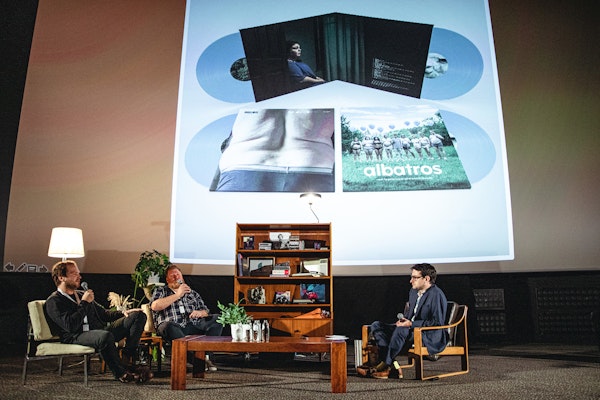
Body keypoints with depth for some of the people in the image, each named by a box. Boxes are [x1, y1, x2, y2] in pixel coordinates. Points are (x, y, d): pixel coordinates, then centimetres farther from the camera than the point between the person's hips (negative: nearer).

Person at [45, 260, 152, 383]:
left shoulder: (82, 294, 24)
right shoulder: (53, 302, 0)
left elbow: (103, 314, 29)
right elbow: (70, 326, -17)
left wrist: (123, 313, 11)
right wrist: (84, 303, -8)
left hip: (99, 330, 8)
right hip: (76, 337, -8)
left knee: (139, 316, -4)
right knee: (106, 336, -42)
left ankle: (127, 360, -16)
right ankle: (121, 373, -21)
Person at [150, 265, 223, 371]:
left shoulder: (193, 293, 29)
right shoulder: (160, 290, 19)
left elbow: (206, 311, 24)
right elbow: (155, 306, -3)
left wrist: (200, 313, -2)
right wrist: (178, 295, -3)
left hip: (193, 326, 4)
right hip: (173, 326, -3)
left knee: (217, 318, -18)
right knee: (168, 326, -39)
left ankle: (205, 355, -30)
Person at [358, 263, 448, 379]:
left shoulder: (436, 295, -14)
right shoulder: (413, 292, 13)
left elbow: (438, 322, -20)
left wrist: (411, 324, -22)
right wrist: (404, 320, -1)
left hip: (431, 336, -9)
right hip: (412, 330, 9)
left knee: (401, 330, -37)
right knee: (376, 325, -5)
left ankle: (385, 365, -23)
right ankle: (392, 365, -20)